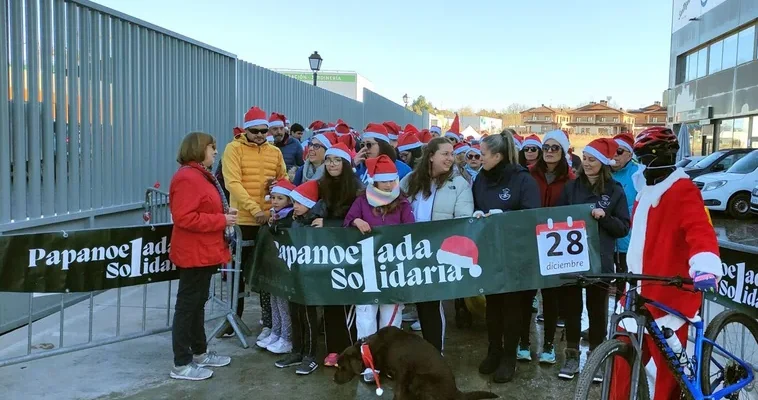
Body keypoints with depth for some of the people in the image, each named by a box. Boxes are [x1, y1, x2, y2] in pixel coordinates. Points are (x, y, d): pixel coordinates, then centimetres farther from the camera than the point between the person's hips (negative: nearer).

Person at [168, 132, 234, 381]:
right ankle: (181, 364, 8)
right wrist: (222, 220, -21)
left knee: (198, 304, 18)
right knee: (187, 306, -2)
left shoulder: (201, 176, 14)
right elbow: (184, 218, -27)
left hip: (204, 252, 11)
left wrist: (224, 212, 5)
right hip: (194, 254, -11)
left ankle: (199, 353, 31)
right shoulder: (187, 178, -19)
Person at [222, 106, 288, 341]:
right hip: (242, 220, -3)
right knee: (238, 269, 10)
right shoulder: (234, 149, -3)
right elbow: (232, 183, -13)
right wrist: (254, 209, -23)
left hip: (270, 220, 3)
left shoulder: (275, 152, 9)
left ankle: (268, 321, 18)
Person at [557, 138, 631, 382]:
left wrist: (605, 217, -17)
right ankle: (572, 356, 20)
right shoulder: (571, 187, 6)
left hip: (599, 259, -2)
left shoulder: (615, 191, 1)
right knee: (571, 306, 7)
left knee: (597, 309, 8)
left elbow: (624, 227, -1)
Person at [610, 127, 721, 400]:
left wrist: (705, 264, -42)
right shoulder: (645, 190, 17)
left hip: (669, 294, -7)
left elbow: (700, 230, -25)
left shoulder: (682, 191, -9)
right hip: (639, 290, 7)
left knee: (667, 366, 4)